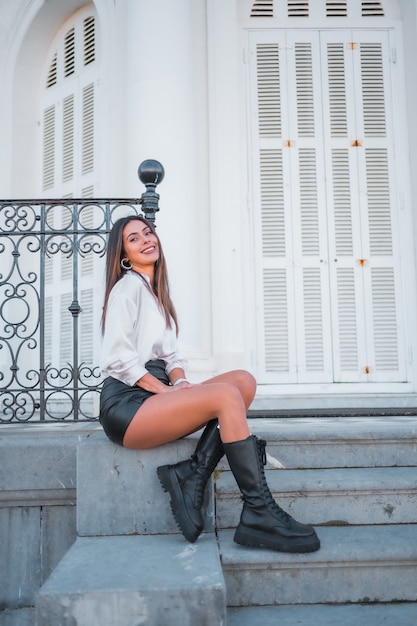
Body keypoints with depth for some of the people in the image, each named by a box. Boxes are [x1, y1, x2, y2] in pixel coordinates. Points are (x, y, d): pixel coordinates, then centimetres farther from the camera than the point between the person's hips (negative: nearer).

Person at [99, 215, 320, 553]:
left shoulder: (157, 292, 23)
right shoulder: (128, 286, -3)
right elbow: (118, 358, -12)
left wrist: (180, 380, -4)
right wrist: (164, 388, -16)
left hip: (154, 394, 8)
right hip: (126, 403, -8)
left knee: (244, 380, -11)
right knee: (227, 395, -27)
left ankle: (191, 476, -20)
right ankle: (259, 513, -25)